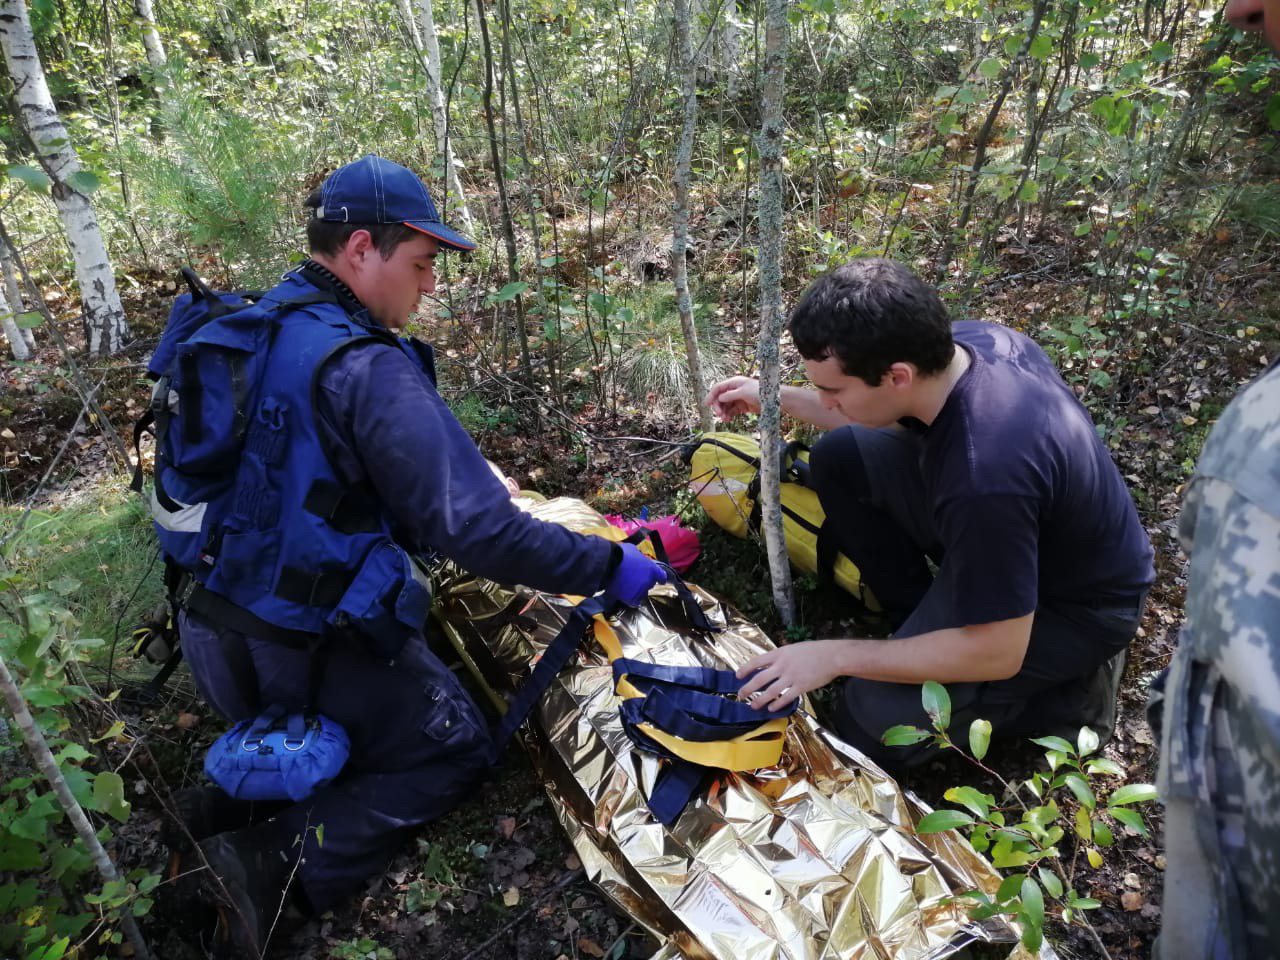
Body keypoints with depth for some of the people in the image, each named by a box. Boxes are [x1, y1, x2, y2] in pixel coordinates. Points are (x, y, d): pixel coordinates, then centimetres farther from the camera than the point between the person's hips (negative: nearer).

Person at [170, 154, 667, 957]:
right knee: (457, 752, 13)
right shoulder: (366, 367, -24)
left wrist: (468, 470, 15)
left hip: (213, 630, 8)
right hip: (315, 648, -8)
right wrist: (610, 567, -16)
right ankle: (280, 859, -3)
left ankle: (241, 785, 12)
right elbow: (475, 532, -28)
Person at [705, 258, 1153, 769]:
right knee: (840, 456, -4)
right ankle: (924, 622, 8)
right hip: (999, 535, 8)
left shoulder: (985, 477, -42)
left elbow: (997, 653, -30)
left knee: (870, 727, -13)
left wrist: (837, 656, -25)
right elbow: (890, 421, 7)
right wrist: (778, 397, 4)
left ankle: (1066, 688, 5)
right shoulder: (962, 341, -17)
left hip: (1071, 604, -7)